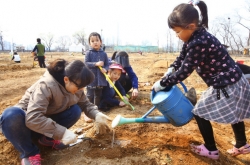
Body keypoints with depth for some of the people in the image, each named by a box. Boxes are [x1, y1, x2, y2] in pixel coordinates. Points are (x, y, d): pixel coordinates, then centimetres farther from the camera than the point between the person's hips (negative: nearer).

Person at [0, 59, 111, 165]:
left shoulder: (75, 86, -12)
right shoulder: (46, 85, -34)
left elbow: (86, 104, 0)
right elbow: (33, 118, -42)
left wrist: (97, 115, -21)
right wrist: (62, 132, -41)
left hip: (48, 121, 5)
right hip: (27, 122, -5)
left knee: (75, 110, -19)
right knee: (11, 115, -40)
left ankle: (47, 138, 0)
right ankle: (29, 153, -17)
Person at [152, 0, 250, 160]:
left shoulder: (199, 43, -28)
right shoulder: (196, 37, 4)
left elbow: (184, 72, -24)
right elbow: (182, 57, 16)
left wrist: (162, 83, -14)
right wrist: (170, 70, 1)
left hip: (225, 86, -10)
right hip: (234, 81, 10)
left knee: (200, 112, 4)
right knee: (233, 113, 25)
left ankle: (211, 150, 21)